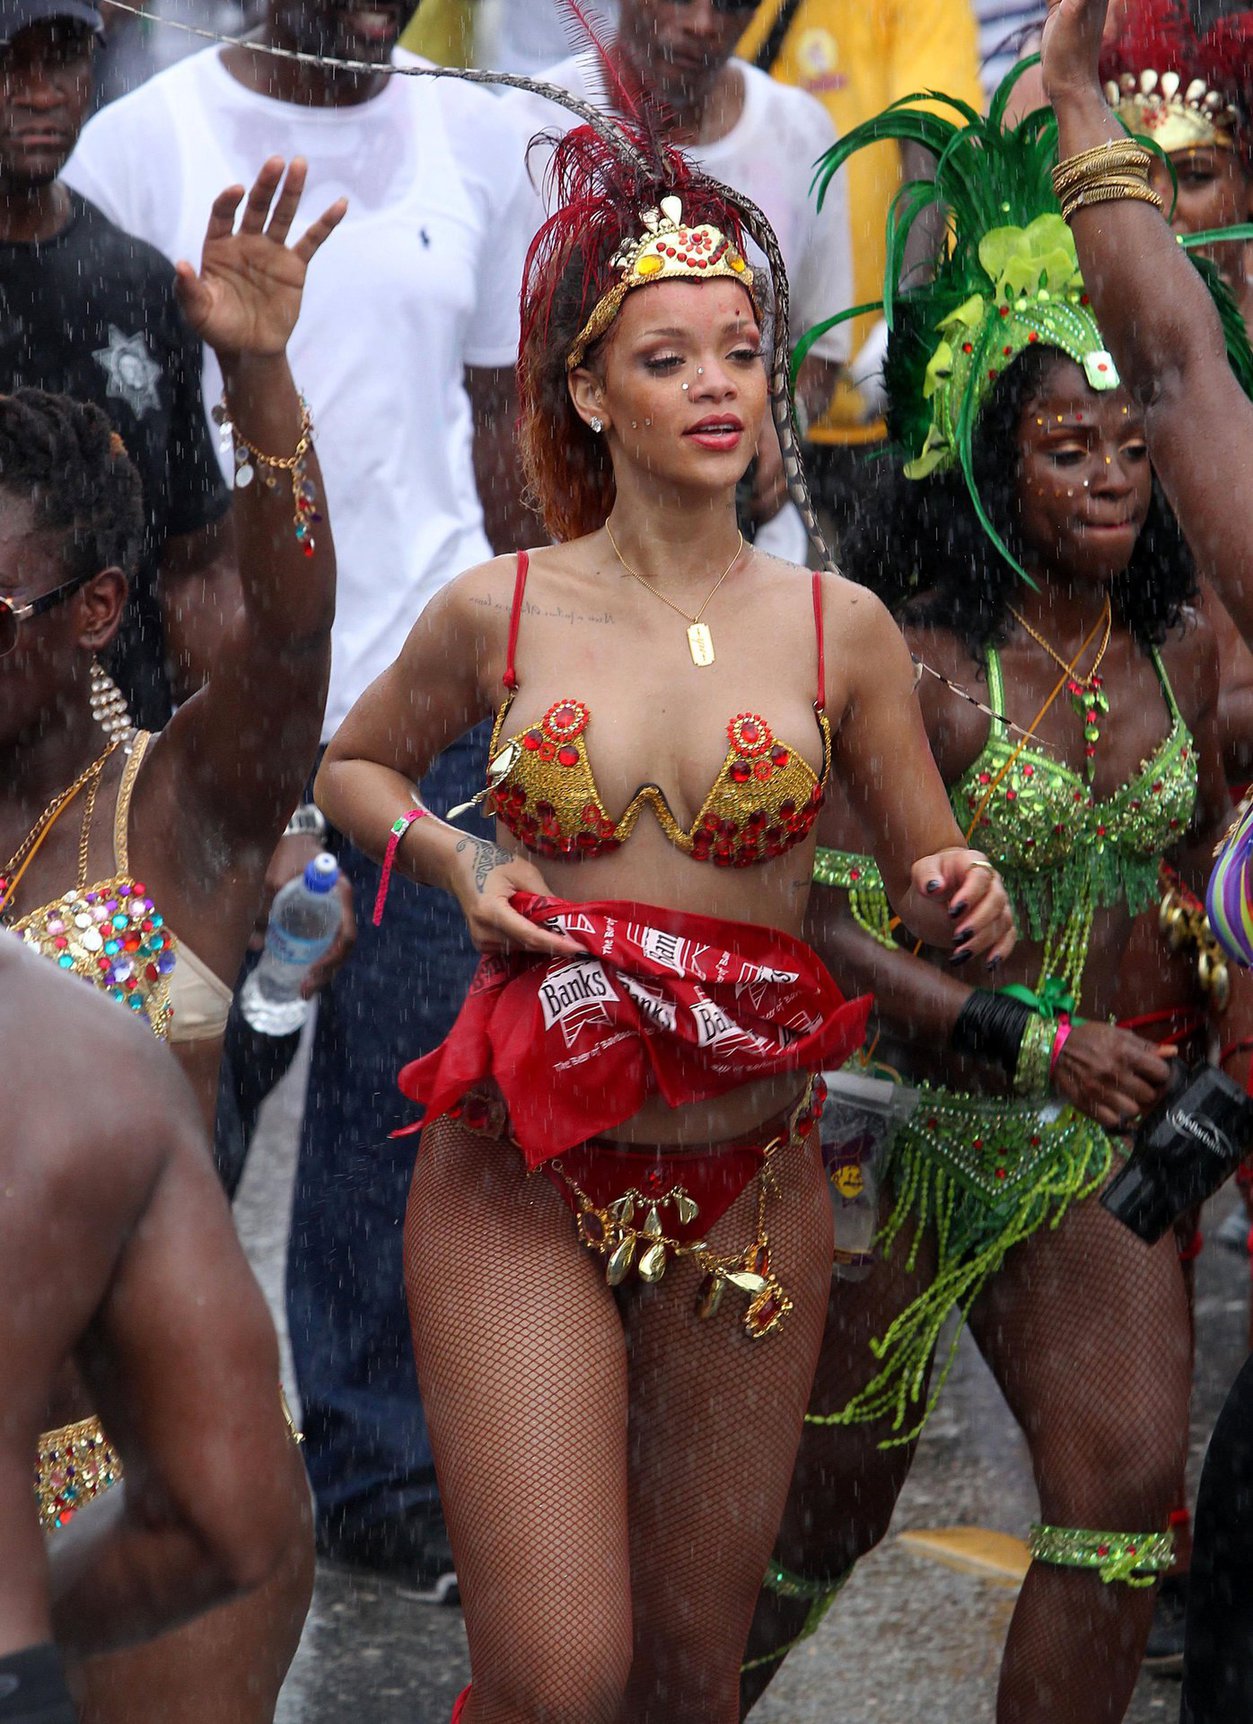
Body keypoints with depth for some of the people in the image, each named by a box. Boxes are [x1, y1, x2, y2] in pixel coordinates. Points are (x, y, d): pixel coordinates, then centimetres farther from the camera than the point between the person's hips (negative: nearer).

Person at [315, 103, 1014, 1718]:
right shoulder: (498, 610, -3)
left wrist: (961, 904, -15)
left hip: (747, 1189, 2)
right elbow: (351, 763, 16)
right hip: (521, 1175, -2)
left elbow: (932, 885, 9)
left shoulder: (837, 627, -1)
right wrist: (461, 863, -3)